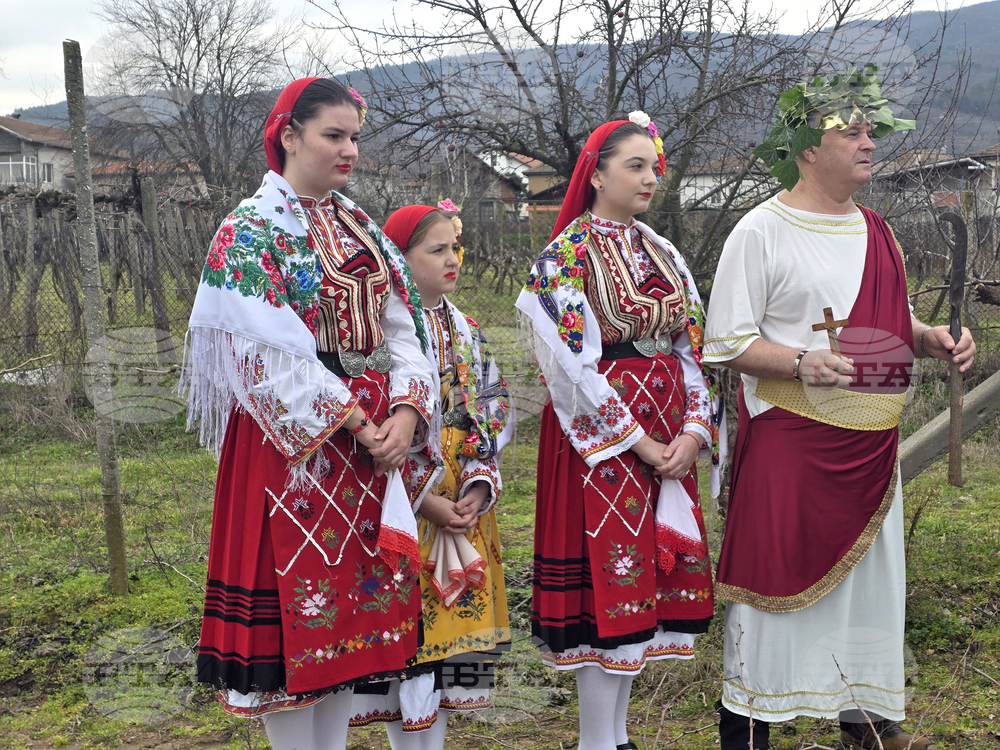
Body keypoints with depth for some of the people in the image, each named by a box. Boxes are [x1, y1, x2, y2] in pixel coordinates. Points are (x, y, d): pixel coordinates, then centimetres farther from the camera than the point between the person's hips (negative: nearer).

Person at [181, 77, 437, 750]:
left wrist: (405, 410, -9)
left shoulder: (362, 228, 13)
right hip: (292, 437, -6)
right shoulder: (251, 232, -6)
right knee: (295, 594, -1)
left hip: (373, 428, 7)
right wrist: (355, 422, -17)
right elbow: (273, 354, -15)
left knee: (355, 597, 11)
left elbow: (401, 327, 8)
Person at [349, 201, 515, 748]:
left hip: (464, 503, 6)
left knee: (451, 622, 10)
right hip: (400, 507, -6)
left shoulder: (466, 330, 11)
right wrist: (422, 498, -16)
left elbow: (491, 414, 8)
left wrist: (478, 484, -7)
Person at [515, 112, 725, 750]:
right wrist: (637, 441, -15)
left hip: (668, 438, 7)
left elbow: (692, 346, 10)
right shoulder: (566, 256, -7)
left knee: (648, 577, 9)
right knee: (608, 576, -4)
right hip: (600, 435, -7)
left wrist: (695, 428, -4)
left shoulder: (663, 254, 13)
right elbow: (573, 364, -14)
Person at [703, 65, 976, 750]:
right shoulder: (761, 231, -8)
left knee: (869, 569, 13)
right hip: (789, 438, -7)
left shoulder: (875, 232, 14)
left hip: (872, 438, 7)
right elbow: (728, 341, -11)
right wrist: (803, 364, -25)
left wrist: (932, 338, 2)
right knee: (775, 572, -1)